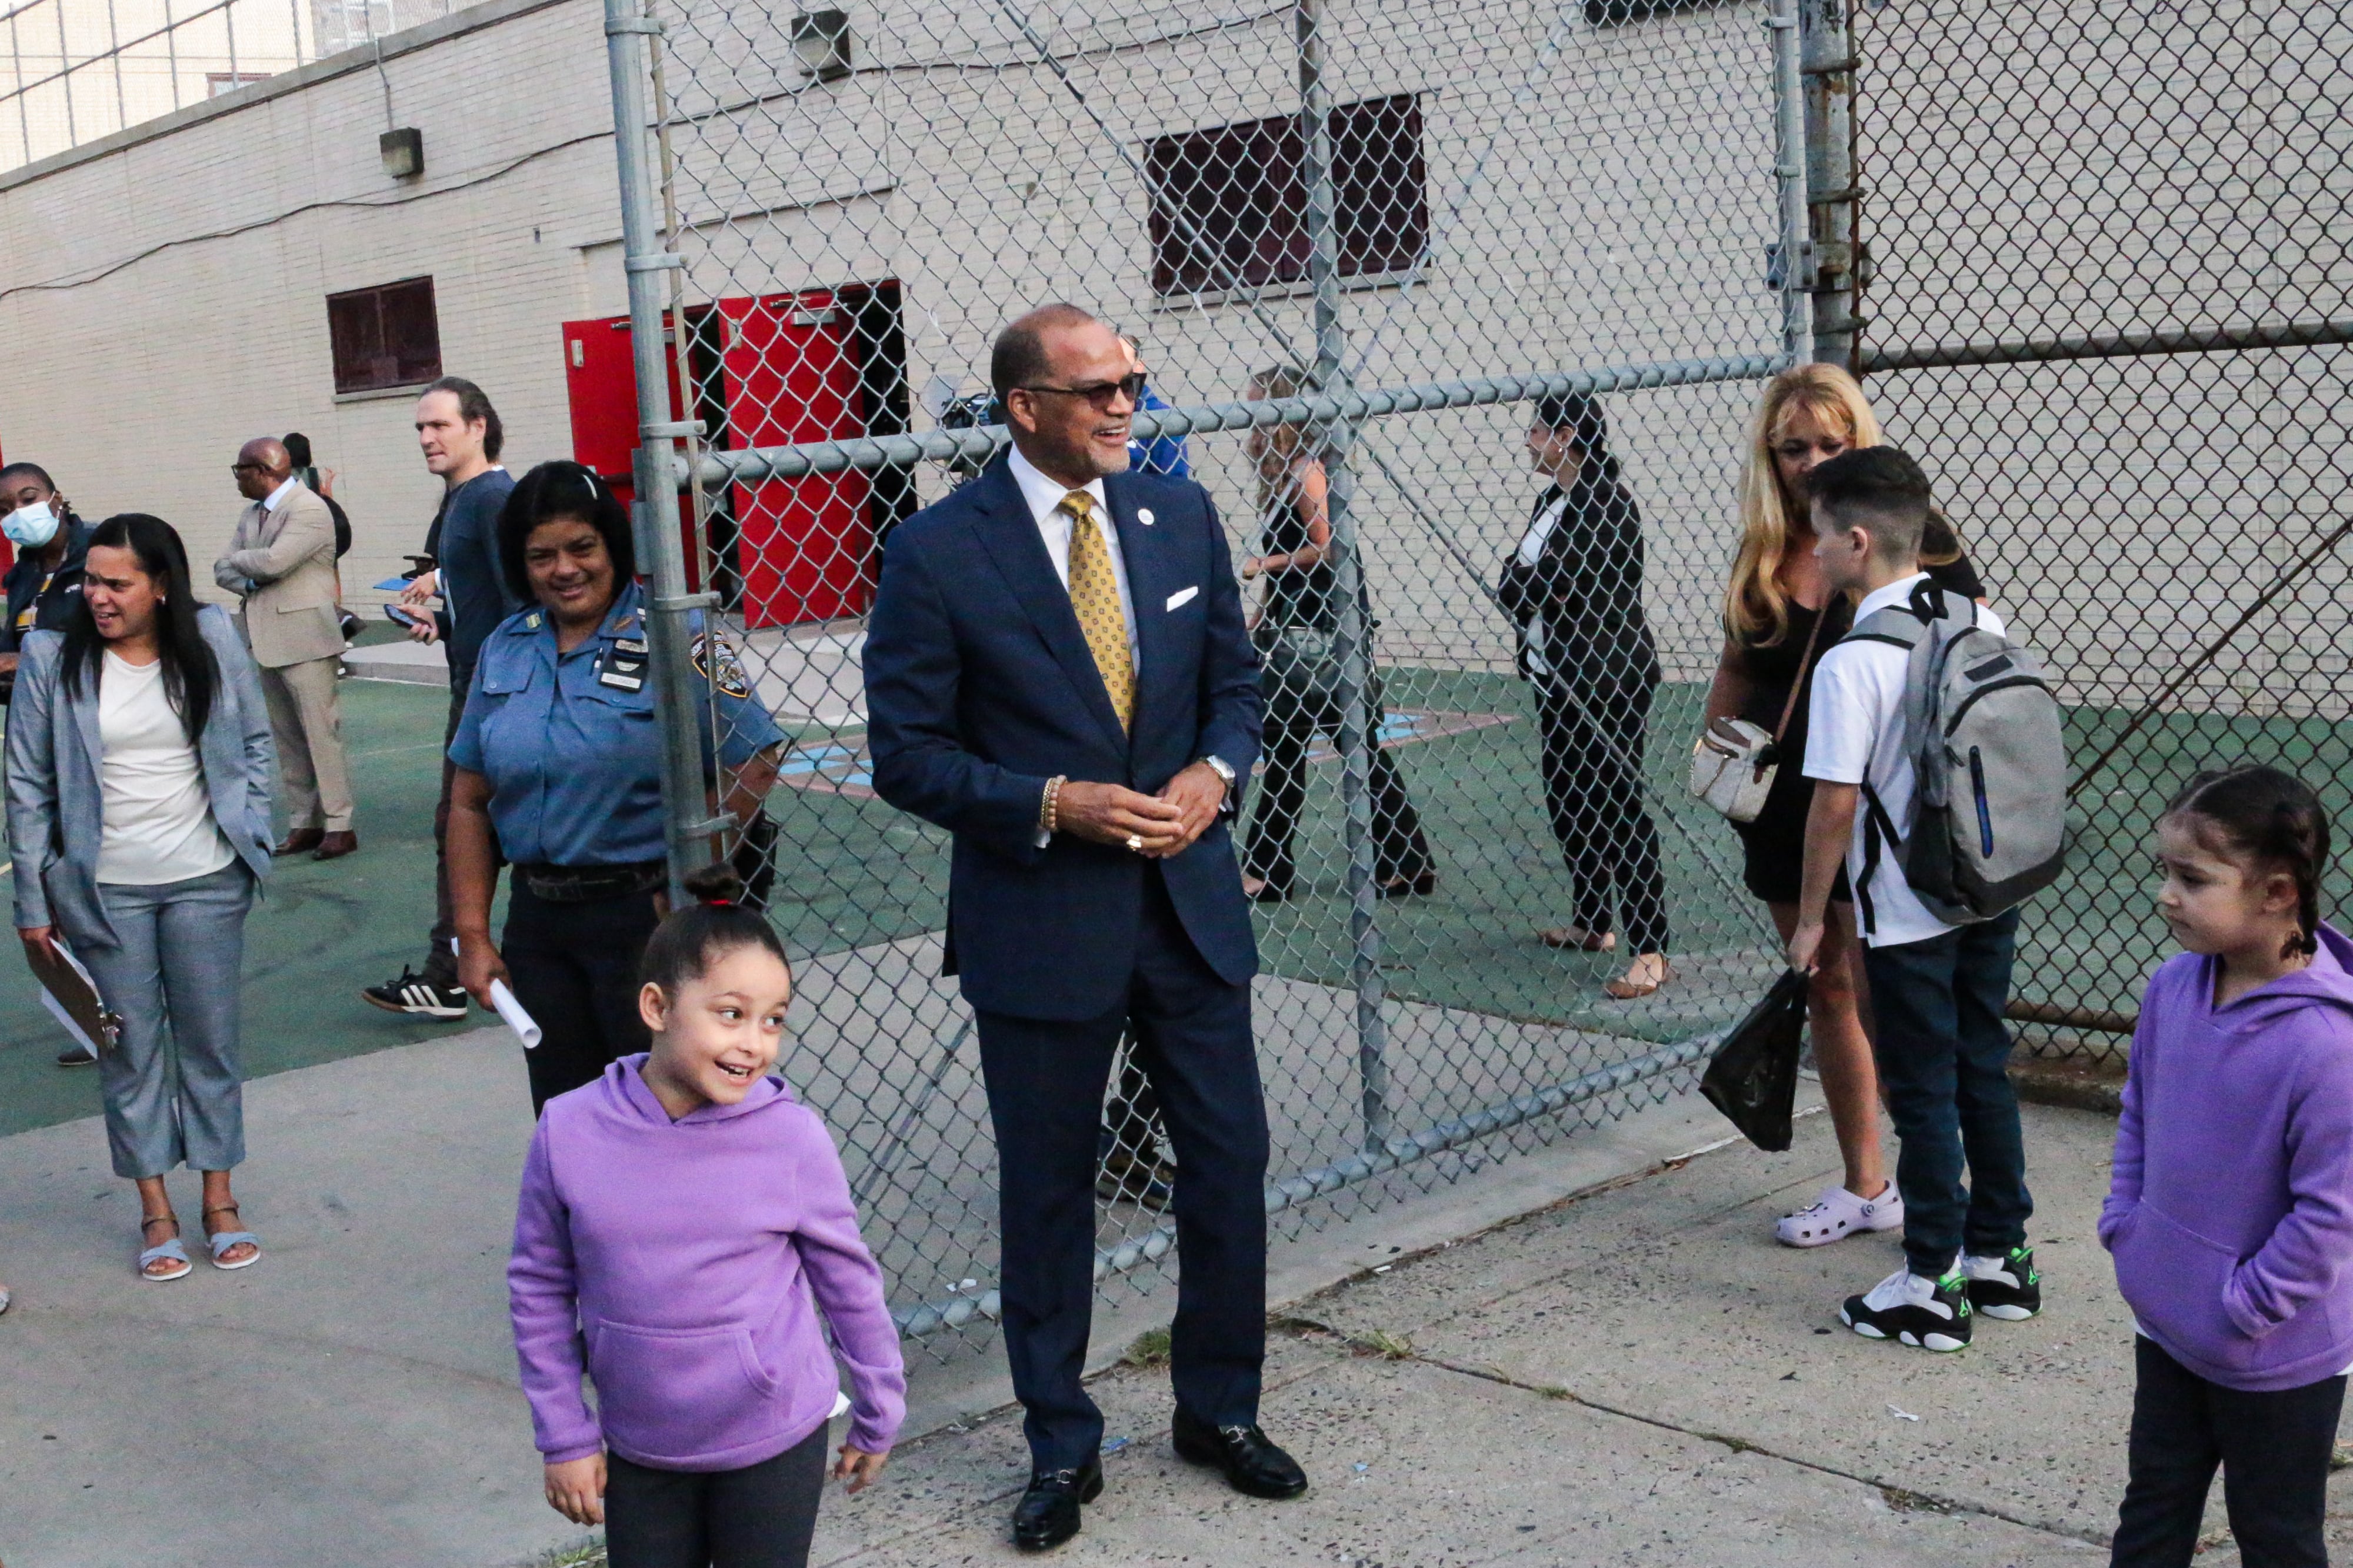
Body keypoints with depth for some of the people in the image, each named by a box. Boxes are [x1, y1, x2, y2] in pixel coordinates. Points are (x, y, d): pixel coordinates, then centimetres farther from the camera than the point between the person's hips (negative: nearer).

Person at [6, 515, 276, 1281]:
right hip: (102, 890, 0)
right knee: (131, 1046, 8)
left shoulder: (214, 639, -3)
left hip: (206, 881, 1)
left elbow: (255, 742, 8)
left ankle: (219, 1198, 22)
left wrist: (251, 836, 0)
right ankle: (155, 1210, 19)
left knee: (210, 1038, 9)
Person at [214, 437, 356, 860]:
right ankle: (303, 824, 15)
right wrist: (250, 583, -9)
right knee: (287, 738, 10)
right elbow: (224, 570, 13)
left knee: (321, 733, -6)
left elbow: (275, 561, -23)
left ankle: (339, 825, -3)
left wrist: (239, 560, -3)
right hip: (267, 641, 9)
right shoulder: (252, 515, 16)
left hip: (304, 639, -9)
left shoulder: (309, 509, -12)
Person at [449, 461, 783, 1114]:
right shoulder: (504, 650, 9)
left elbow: (754, 765, -13)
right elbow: (470, 800, 12)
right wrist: (472, 936, 7)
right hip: (537, 925, 5)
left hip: (648, 917, -5)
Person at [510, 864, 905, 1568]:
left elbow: (848, 1280, -5)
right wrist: (565, 1438, 2)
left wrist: (879, 1417, 5)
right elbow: (539, 1287, -1)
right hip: (638, 1450, 2)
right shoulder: (570, 1133, -13)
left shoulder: (791, 1137, -17)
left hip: (773, 1440, -1)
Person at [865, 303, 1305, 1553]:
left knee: (1230, 1164, 11)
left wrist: (1216, 771, -9)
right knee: (1047, 1193, 9)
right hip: (1041, 921, -4)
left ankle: (1220, 1409, 32)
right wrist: (1056, 805, -20)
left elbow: (1234, 682, 12)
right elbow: (907, 755, -9)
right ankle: (1061, 1449, 27)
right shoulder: (940, 552, -10)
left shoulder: (1180, 516, 4)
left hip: (1188, 900, 4)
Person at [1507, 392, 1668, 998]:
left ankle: (1651, 952, -7)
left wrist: (1521, 588, -1)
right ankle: (1591, 922, 30)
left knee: (1617, 807, -9)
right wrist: (1527, 589, -8)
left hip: (1606, 679, -10)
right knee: (1567, 802, 16)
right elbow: (1514, 579, 12)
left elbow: (1555, 580, -20)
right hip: (1556, 673, 10)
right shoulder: (1552, 500, 15)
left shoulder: (1605, 502, -15)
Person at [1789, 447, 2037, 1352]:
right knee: (1985, 1072, 17)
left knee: (1924, 1092, 3)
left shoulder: (1852, 663, -19)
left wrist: (1812, 915, -7)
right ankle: (2002, 1258, 27)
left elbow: (1835, 803, -18)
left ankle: (1934, 1286, 12)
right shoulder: (1983, 624, 2)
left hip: (1906, 912, -7)